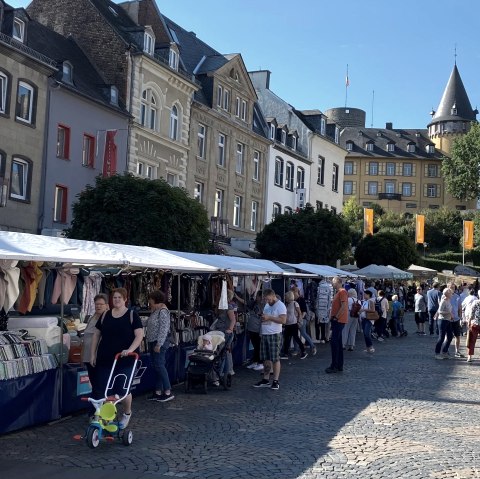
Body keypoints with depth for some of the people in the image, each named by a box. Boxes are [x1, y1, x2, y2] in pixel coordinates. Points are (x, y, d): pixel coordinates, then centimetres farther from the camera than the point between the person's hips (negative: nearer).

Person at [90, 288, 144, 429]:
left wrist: (130, 349, -25)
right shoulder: (105, 315, 8)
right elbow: (96, 335, 14)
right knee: (102, 390, 1)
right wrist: (93, 354, 8)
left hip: (125, 360, -3)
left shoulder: (132, 315, -2)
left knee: (123, 390, 1)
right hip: (104, 360, 3)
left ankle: (127, 414, 28)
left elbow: (139, 335, -10)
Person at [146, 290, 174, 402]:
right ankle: (158, 392, 13)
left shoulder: (163, 311, -14)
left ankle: (168, 392, -9)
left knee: (159, 365, -11)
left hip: (160, 342, -10)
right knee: (156, 366, 10)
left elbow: (164, 329, -21)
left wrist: (159, 344, -23)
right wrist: (150, 343, 19)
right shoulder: (155, 311, 16)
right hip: (153, 342, 10)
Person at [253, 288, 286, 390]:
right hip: (264, 334, 8)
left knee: (275, 359, -4)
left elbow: (283, 320, -19)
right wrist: (262, 318, 5)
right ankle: (266, 380, 18)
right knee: (266, 359, 11)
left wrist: (269, 317, -20)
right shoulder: (267, 305, 16)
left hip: (274, 335, -8)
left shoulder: (280, 305, -9)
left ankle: (275, 381, 2)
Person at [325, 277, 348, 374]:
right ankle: (339, 366, 16)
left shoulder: (342, 291, -13)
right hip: (336, 321, 10)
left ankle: (334, 366, -10)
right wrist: (332, 317, 12)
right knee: (338, 343, 11)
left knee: (334, 342, -11)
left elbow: (344, 306, -21)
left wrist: (336, 317, -17)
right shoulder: (337, 292, 18)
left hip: (339, 321, -10)